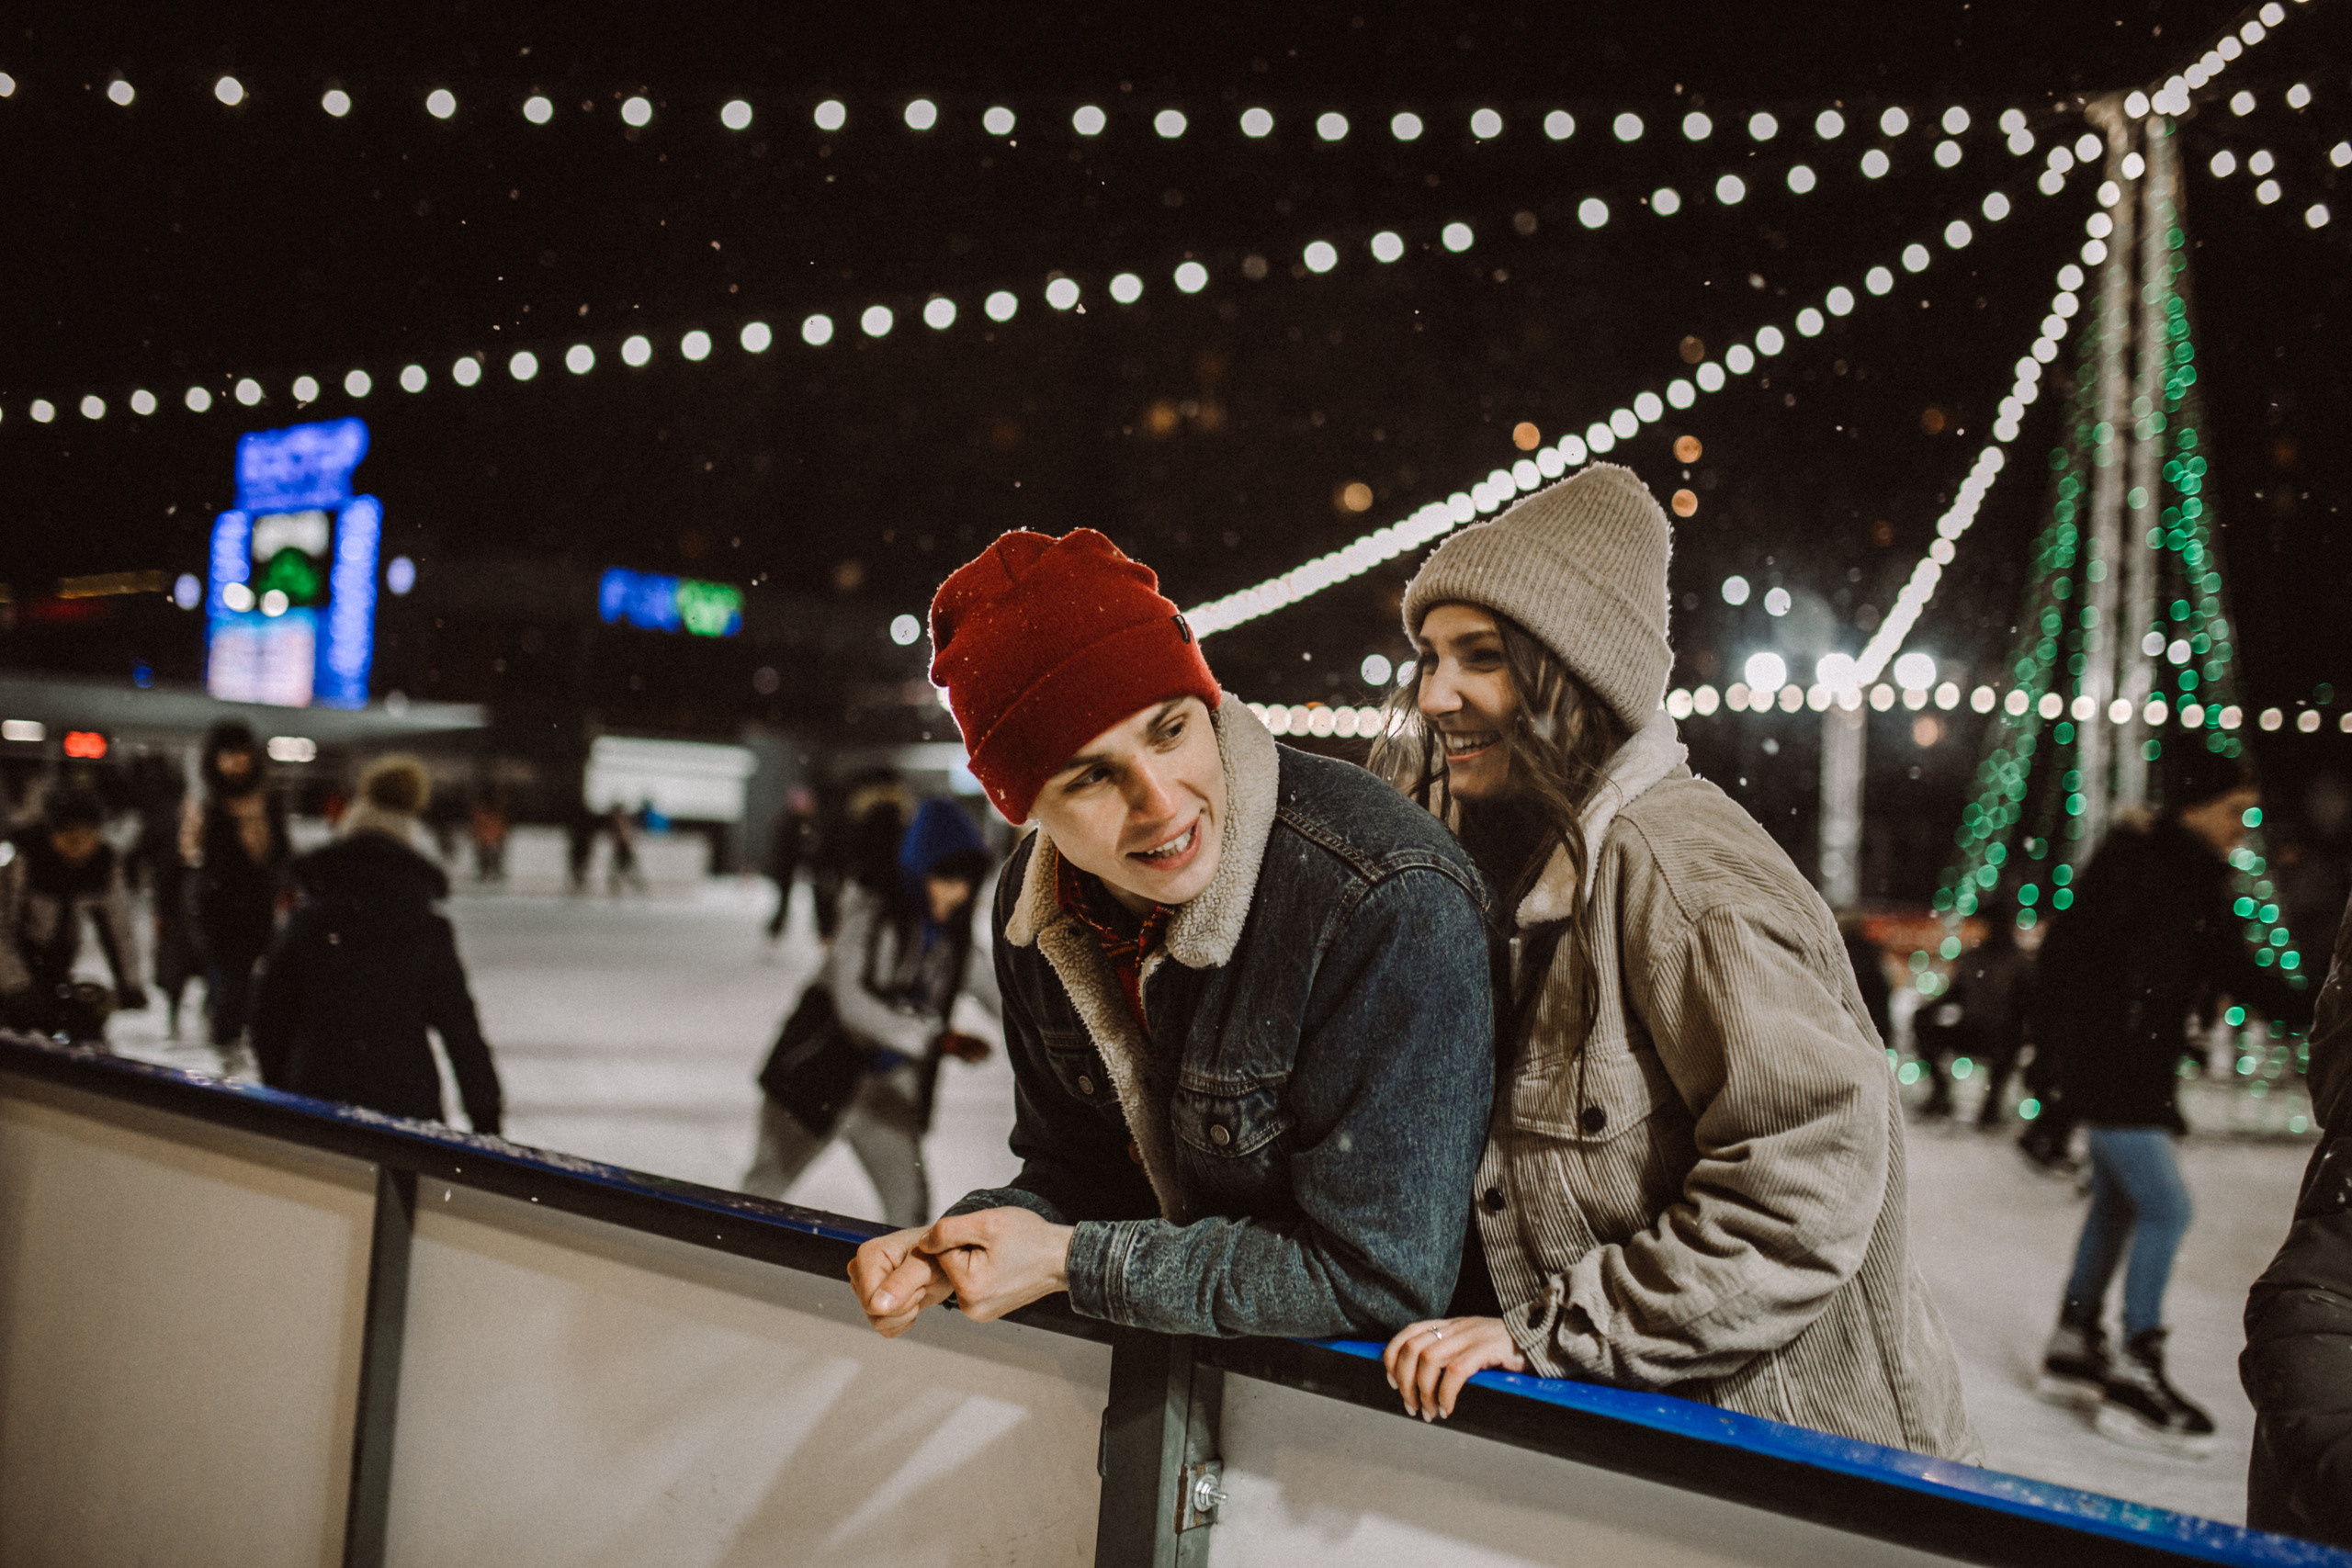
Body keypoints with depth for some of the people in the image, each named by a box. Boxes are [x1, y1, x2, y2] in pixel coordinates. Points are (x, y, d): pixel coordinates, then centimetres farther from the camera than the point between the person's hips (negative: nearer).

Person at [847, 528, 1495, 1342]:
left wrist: (1073, 1263, -19)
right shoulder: (1036, 908, -5)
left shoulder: (1391, 905, -28)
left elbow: (1378, 1278, -25)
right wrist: (951, 1251, -12)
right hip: (1180, 1366, 6)